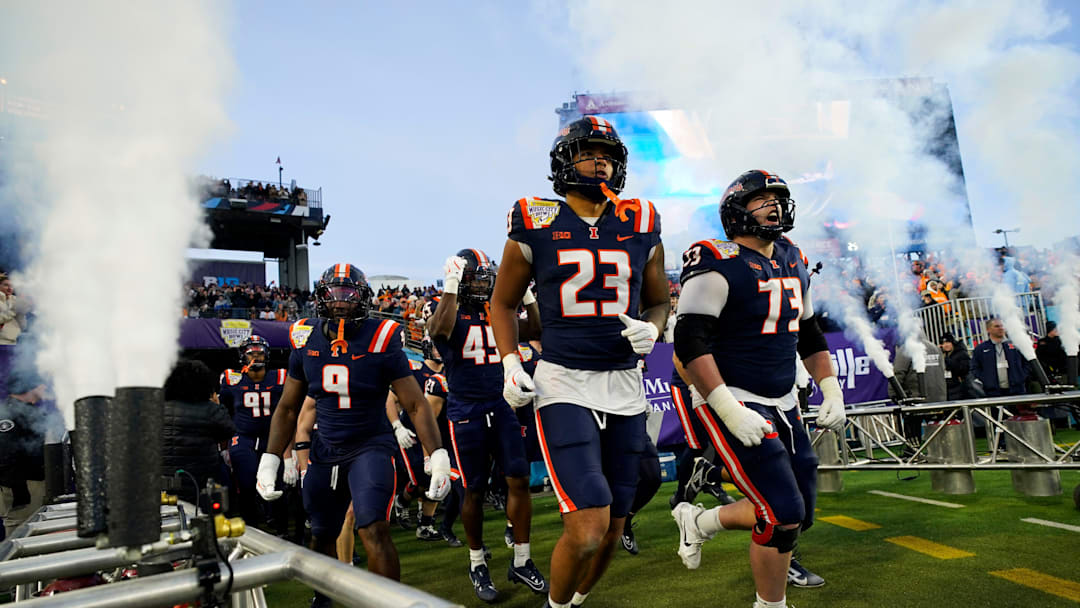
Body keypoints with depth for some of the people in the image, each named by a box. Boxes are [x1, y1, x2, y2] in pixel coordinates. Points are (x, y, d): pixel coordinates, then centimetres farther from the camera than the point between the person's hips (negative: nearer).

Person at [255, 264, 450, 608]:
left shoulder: (381, 340, -13)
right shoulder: (305, 341, -2)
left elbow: (416, 404, -12)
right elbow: (288, 408, 8)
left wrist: (438, 458, -18)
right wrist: (269, 461, 2)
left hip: (370, 447, -4)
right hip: (325, 451, 4)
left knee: (374, 531, -21)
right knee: (322, 537, 18)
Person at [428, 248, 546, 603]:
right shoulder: (451, 315, -5)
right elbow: (440, 331, -28)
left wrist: (526, 292, -4)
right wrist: (450, 286, -27)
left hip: (502, 407, 4)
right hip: (466, 413, -4)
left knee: (519, 480, 0)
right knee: (474, 491, 6)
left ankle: (522, 561, 14)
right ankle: (477, 564, 24)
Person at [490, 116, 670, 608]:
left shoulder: (640, 226, 7)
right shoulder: (536, 226, -1)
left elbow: (659, 301, 17)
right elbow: (504, 302, 8)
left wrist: (652, 329, -5)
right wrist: (510, 362, -6)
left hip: (625, 385, 4)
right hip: (563, 386, -4)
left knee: (612, 529, 13)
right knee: (587, 529, -14)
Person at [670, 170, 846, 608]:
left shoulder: (793, 261, 11)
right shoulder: (719, 265, -15)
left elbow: (809, 333, 21)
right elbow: (690, 342, -21)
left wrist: (831, 391, 11)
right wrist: (730, 411, -25)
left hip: (783, 406, 8)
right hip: (734, 403, -8)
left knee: (799, 515, 11)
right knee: (784, 515, -9)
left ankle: (699, 522, 28)